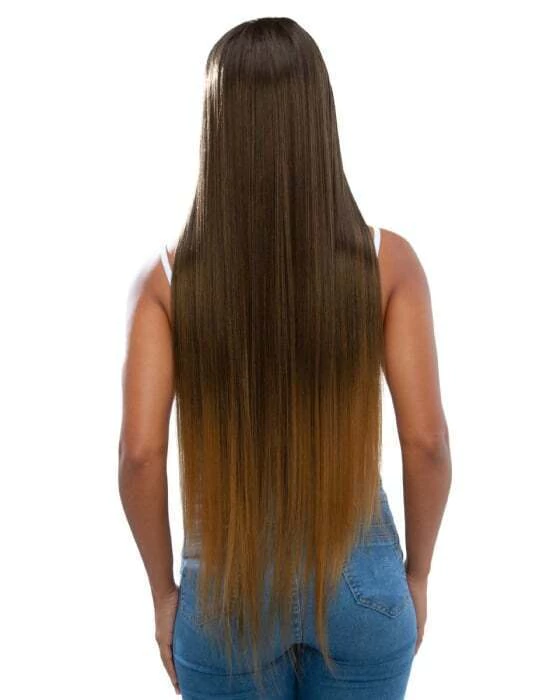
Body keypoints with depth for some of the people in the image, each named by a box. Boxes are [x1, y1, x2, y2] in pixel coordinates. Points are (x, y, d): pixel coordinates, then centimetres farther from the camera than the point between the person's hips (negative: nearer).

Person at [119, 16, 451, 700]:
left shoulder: (167, 277, -11)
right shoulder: (387, 259, -11)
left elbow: (140, 451, -13)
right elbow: (427, 439, -11)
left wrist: (164, 590, 1)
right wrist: (417, 572, 4)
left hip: (229, 586, 0)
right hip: (358, 579, 1)